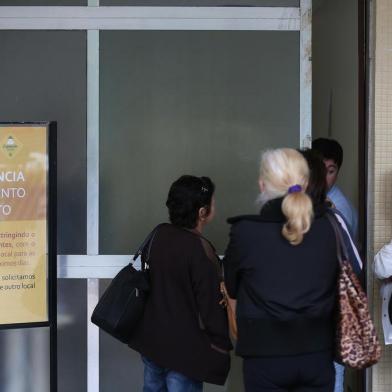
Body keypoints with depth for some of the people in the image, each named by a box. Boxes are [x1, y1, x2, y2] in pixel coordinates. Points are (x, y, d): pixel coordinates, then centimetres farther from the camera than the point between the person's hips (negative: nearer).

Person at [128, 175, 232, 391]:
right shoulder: (200, 251, -22)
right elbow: (212, 305, -17)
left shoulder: (160, 235, -2)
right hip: (184, 349, -7)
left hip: (151, 339, 7)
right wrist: (223, 344, -6)